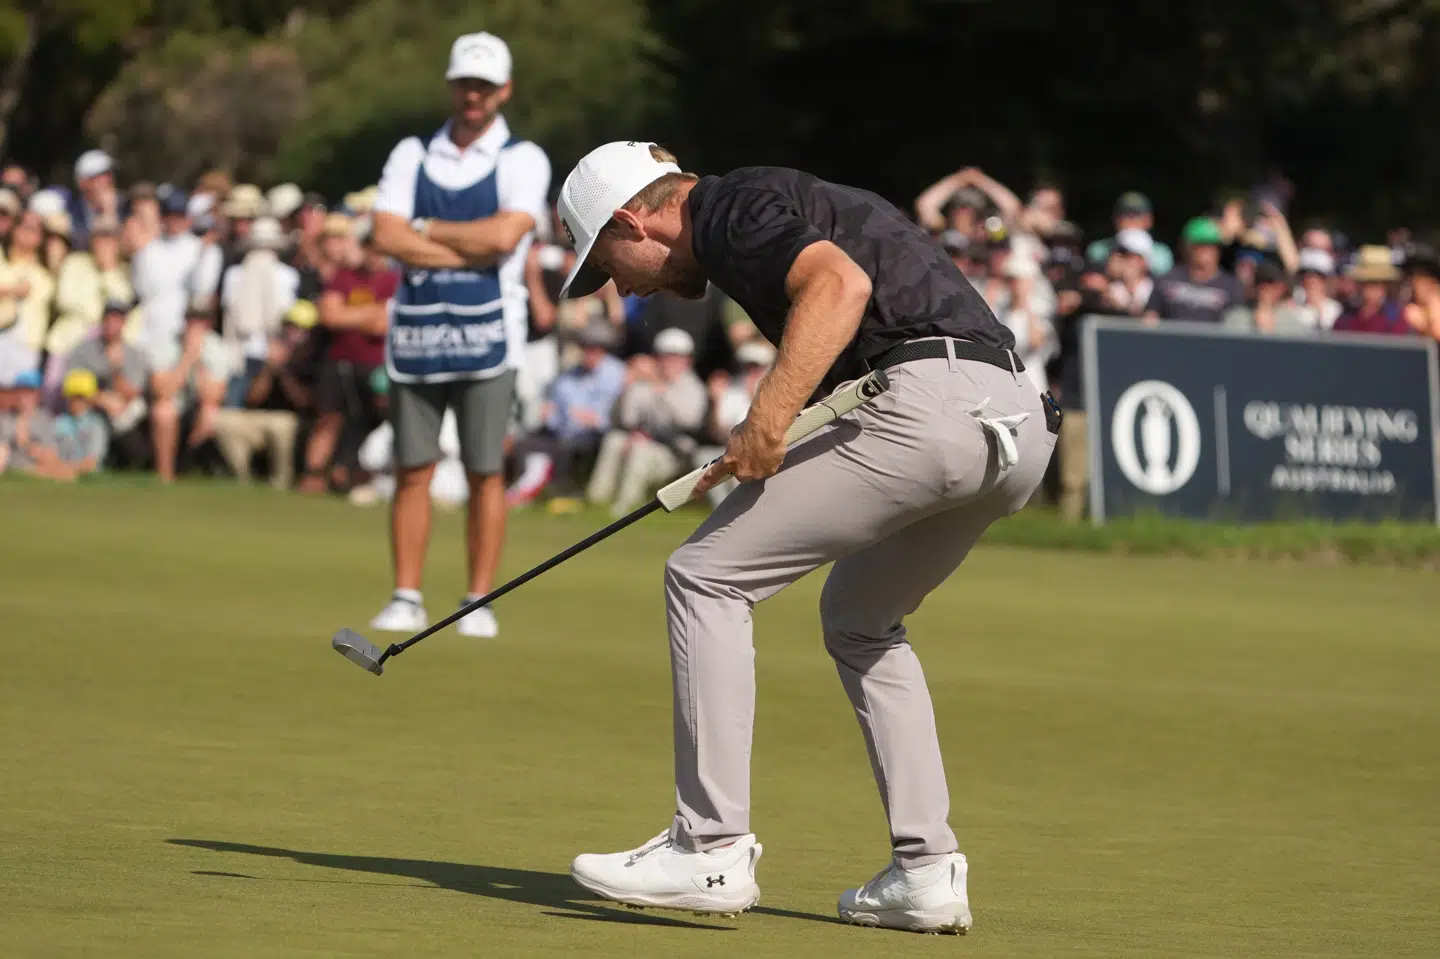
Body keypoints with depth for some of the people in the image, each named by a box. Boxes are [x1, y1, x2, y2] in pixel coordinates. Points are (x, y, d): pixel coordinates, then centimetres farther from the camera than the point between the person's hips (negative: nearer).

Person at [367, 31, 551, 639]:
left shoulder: (523, 160, 2)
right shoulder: (411, 155, 11)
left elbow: (504, 234, -16)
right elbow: (387, 237, -4)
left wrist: (426, 230, -5)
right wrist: (473, 252, -11)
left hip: (485, 335, -3)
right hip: (415, 332, 3)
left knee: (485, 473, -1)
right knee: (412, 470, 3)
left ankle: (479, 602, 4)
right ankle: (406, 599, 7)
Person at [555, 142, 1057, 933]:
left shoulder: (730, 209, 0)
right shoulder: (766, 200, 30)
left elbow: (842, 283, -18)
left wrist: (768, 418, -21)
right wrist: (752, 459, 29)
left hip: (926, 404, -10)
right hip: (1018, 421, 10)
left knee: (706, 575, -1)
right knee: (859, 618, 28)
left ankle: (711, 850, -2)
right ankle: (927, 871, 19)